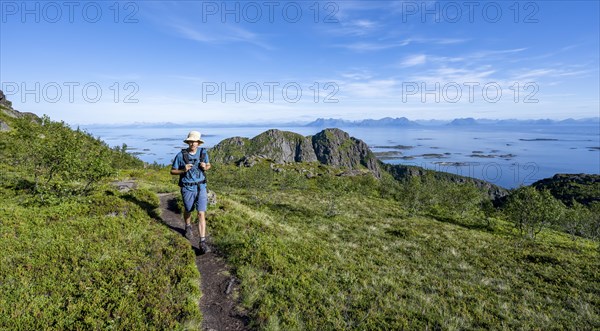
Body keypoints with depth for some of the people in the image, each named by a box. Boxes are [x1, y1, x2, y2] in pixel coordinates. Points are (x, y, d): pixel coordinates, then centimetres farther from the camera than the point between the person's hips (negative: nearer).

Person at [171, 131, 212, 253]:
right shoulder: (180, 155, -12)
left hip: (201, 187, 1)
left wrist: (205, 167, -13)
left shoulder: (203, 152, -5)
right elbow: (172, 171, -2)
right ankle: (188, 227, 54)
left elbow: (208, 165, 12)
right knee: (188, 211, 22)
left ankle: (202, 242, -5)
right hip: (187, 188, 0)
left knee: (201, 214, -8)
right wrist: (183, 170, -22)